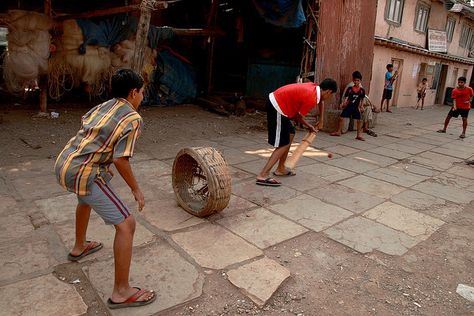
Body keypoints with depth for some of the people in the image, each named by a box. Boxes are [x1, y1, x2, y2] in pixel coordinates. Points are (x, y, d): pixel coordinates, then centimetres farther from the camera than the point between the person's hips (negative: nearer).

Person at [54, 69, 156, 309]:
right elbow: (120, 159, -18)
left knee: (86, 198, 39)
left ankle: (79, 247, 58)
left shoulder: (101, 106, 15)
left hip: (63, 164, 10)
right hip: (83, 173, -9)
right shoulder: (133, 119, -10)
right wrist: (136, 190, -7)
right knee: (126, 224, -6)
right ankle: (121, 292, -1)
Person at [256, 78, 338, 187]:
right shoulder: (311, 99, -18)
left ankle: (280, 169, 25)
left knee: (290, 135, 18)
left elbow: (321, 102, 31)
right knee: (283, 144, -7)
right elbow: (298, 117, -8)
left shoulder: (315, 87, 9)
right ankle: (262, 176, -13)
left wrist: (321, 121, 33)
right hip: (277, 107, -10)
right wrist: (309, 126, 11)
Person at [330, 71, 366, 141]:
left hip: (356, 108, 0)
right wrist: (342, 103, -16)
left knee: (359, 120, -4)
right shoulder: (349, 89, -7)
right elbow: (345, 97, -2)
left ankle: (359, 135, 6)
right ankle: (338, 132, 17)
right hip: (348, 106, 0)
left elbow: (362, 99, 7)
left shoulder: (362, 90, -4)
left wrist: (361, 106, -3)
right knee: (341, 118, -1)